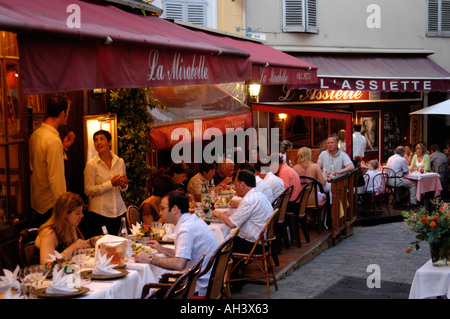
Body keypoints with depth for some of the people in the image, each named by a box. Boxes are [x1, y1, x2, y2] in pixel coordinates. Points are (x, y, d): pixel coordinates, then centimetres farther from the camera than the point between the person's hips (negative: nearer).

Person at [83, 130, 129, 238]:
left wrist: (123, 185, -6)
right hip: (99, 213, -4)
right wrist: (111, 183, -17)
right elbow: (88, 191, -10)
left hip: (119, 211, 4)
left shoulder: (120, 162, 8)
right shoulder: (91, 164, -5)